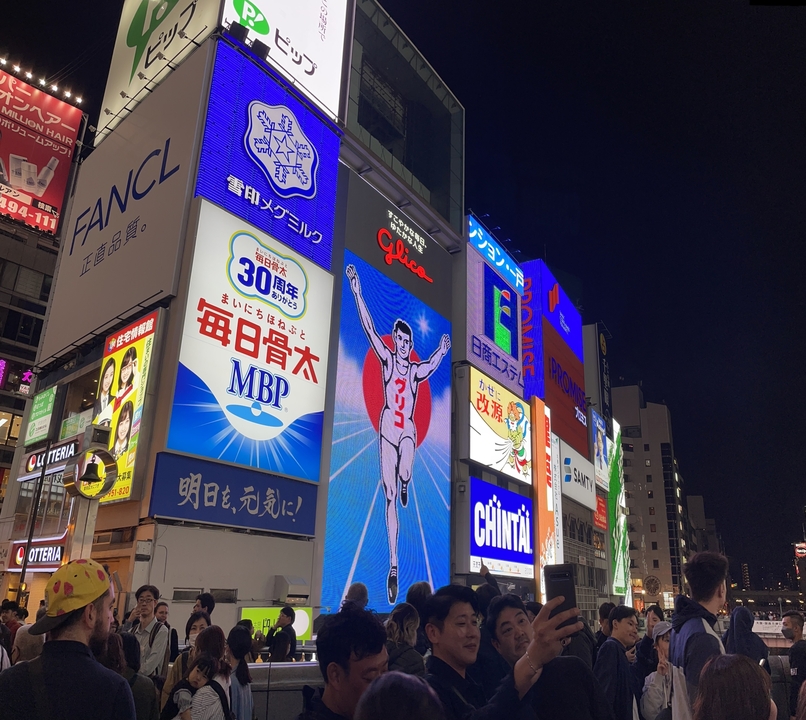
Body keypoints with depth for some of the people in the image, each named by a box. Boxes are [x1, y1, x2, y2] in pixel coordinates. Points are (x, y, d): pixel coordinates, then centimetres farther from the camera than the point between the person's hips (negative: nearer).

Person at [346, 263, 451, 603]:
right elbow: (369, 328, 0)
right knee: (390, 496, -1)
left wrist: (442, 352, -14)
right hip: (387, 428, 0)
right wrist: (356, 291, -5)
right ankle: (393, 563, 6)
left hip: (408, 430, 1)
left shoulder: (416, 370, 13)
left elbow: (431, 367, -2)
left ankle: (404, 484, 11)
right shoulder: (387, 359, 5)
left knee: (404, 474, -31)